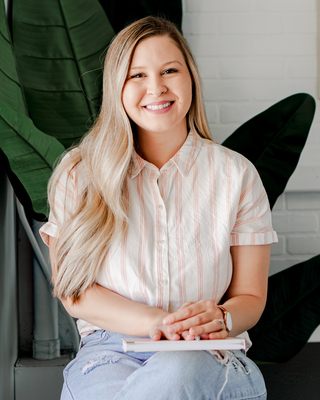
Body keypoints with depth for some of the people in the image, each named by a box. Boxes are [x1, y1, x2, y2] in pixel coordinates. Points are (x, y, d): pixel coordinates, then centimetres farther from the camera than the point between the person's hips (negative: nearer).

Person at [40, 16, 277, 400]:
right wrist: (158, 322, -17)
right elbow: (73, 291, 0)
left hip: (211, 359, 1)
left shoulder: (236, 174, 5)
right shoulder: (80, 173, 4)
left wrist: (220, 319, -17)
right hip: (110, 351, -1)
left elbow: (250, 296, 9)